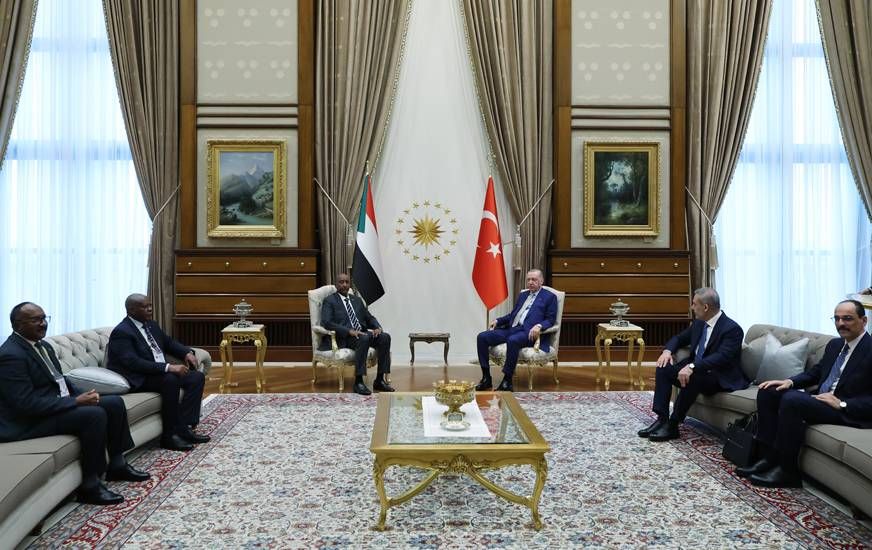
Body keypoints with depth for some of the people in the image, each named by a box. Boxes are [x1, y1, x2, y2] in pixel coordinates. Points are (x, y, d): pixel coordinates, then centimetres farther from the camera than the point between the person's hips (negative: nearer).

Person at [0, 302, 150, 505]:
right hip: (31, 420, -10)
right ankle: (90, 486, -18)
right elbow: (27, 404, -26)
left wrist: (82, 395, -2)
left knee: (114, 403, 0)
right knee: (95, 414, -28)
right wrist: (76, 401, -24)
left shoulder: (43, 346, 10)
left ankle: (117, 465, 11)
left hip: (58, 403, 10)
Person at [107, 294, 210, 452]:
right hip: (139, 379, -9)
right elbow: (133, 362, -26)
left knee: (197, 377, -8)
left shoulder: (151, 325, 13)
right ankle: (170, 435, -25)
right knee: (171, 379, -34)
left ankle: (183, 427, -14)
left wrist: (187, 352, 3)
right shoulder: (122, 332, -14)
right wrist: (168, 367, -32)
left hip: (163, 373, 9)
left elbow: (169, 342, 25)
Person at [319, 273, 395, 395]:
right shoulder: (329, 301, 4)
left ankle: (379, 380, -20)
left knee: (385, 337, -22)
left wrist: (377, 327, -4)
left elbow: (370, 318, 21)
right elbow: (326, 322, -11)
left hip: (362, 333, 6)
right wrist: (349, 331, -22)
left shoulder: (357, 300, 22)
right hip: (344, 337, -6)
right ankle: (358, 382, -33)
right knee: (364, 339, -37)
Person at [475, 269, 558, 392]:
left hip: (528, 332, -7)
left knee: (513, 340, -40)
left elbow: (551, 320, 0)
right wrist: (497, 320, 11)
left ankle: (507, 381, -31)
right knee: (482, 337, -14)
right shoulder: (523, 295, 28)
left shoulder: (549, 297, 9)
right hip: (510, 329, 7)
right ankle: (486, 378, -11)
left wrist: (539, 326, -21)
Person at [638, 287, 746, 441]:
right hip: (695, 369, 8)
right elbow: (679, 338, 19)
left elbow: (722, 357, -31)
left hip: (721, 378, -8)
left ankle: (672, 425, -24)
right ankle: (662, 419, -15)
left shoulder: (732, 329, -18)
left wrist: (692, 366, -42)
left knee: (692, 378, -36)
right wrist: (668, 351, -4)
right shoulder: (699, 323, 7)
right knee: (663, 368, -11)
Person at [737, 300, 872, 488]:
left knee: (792, 400, -31)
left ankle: (787, 471, -20)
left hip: (849, 411, -9)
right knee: (767, 392, -5)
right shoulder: (835, 344, 13)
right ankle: (770, 457, -7)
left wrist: (842, 404, -24)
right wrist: (790, 381, 3)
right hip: (820, 398, 9)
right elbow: (815, 372, 22)